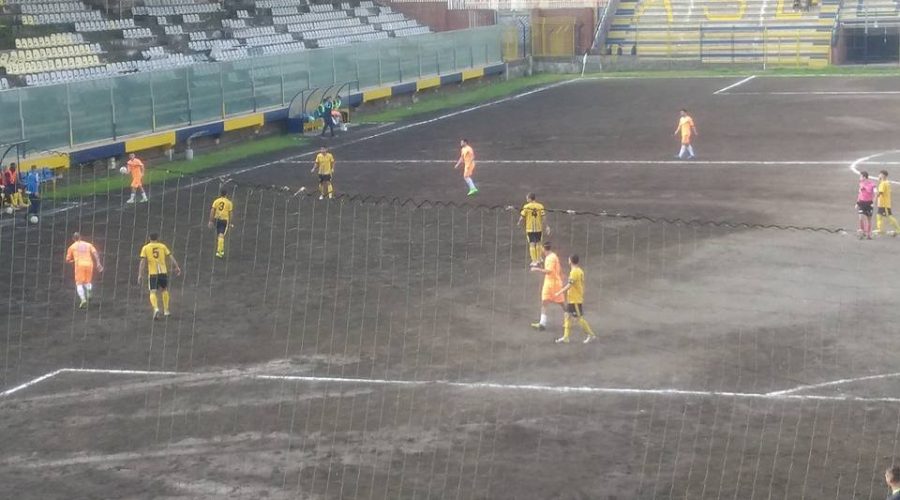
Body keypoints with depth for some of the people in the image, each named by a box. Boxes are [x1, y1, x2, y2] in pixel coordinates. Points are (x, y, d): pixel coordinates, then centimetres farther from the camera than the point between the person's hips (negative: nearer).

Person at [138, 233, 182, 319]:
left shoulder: (145, 248, 4)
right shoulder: (163, 246, 9)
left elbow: (143, 261, -4)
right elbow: (171, 257, 2)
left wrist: (140, 275, -5)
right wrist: (177, 267, 0)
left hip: (152, 273, -2)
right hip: (163, 271, 2)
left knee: (153, 292, -4)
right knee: (164, 290, 22)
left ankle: (156, 309, -29)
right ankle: (166, 310, 26)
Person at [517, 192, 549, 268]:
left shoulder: (526, 207, -9)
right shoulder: (540, 206, -2)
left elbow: (522, 217, -7)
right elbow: (543, 217, -5)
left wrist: (519, 223, 12)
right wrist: (546, 226, 4)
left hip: (530, 228, -3)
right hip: (539, 228, 3)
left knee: (532, 244, 3)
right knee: (538, 244, 16)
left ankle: (534, 261, 2)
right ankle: (538, 260, 23)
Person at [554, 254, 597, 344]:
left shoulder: (574, 272, -20)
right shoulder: (580, 271, 10)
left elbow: (569, 286, -22)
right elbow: (582, 285, 15)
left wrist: (559, 293, -14)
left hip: (575, 300, -10)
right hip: (572, 299, 10)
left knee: (579, 318, -3)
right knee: (567, 316, 10)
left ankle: (591, 335, 3)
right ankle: (565, 337, 11)